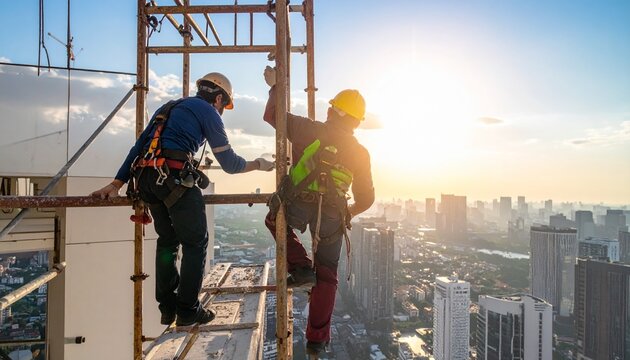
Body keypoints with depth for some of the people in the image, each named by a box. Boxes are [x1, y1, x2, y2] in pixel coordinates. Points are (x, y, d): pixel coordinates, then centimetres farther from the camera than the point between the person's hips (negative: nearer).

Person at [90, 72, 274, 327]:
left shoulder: (169, 107, 27)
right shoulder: (208, 112, 5)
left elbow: (138, 146, 20)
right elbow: (229, 163, 3)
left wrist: (116, 183, 18)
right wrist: (258, 165, 19)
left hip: (146, 180, 8)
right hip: (175, 179, -8)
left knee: (167, 241, 18)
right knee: (195, 243, 5)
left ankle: (167, 308, 25)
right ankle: (188, 310, 11)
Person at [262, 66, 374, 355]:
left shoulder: (310, 130, 2)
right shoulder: (360, 152, 9)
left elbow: (272, 115, 10)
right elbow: (366, 199, 11)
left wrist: (274, 86, 26)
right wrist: (349, 212, 30)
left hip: (297, 207, -2)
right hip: (332, 217, 2)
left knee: (275, 219, 34)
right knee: (326, 276, 20)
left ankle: (300, 268, 18)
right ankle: (317, 339, 25)